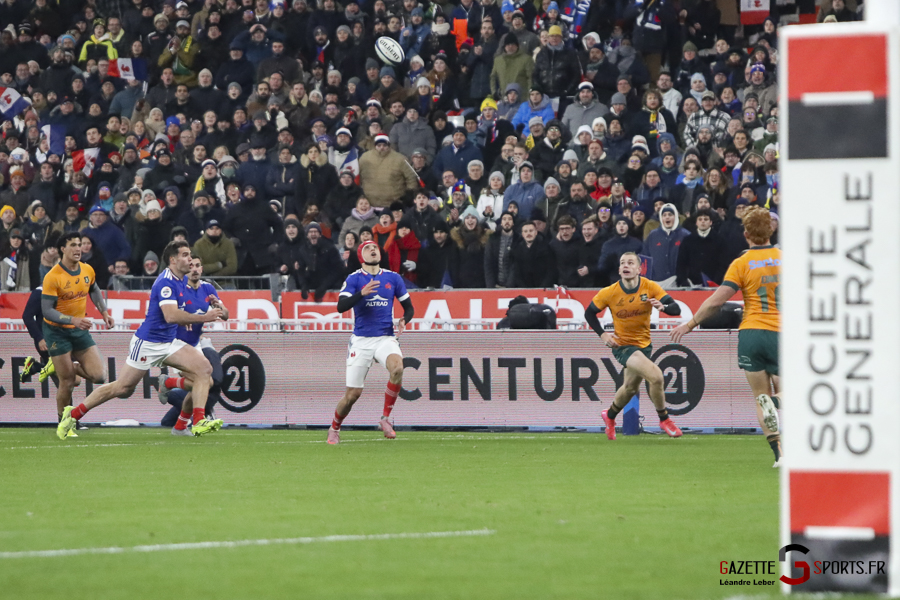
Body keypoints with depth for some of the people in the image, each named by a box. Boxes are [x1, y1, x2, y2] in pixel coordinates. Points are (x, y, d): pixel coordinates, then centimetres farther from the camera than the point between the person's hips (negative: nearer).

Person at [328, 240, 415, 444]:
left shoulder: (393, 278, 8)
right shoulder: (354, 279, 0)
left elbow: (409, 307, 15)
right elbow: (341, 306, -13)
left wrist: (404, 320, -7)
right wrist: (362, 293, -27)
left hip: (386, 338, 2)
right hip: (361, 341, -1)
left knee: (397, 368, -31)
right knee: (353, 394, -3)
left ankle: (386, 418, -17)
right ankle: (334, 429, 24)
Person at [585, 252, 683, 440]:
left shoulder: (650, 287, -12)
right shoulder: (609, 293, -15)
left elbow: (676, 309, -16)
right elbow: (589, 313, 0)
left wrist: (662, 306, -37)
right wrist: (602, 334, -11)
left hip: (644, 345, 4)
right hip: (623, 345, -4)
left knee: (630, 388, 22)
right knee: (656, 376, -23)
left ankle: (610, 416, 50)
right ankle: (664, 419, -3)